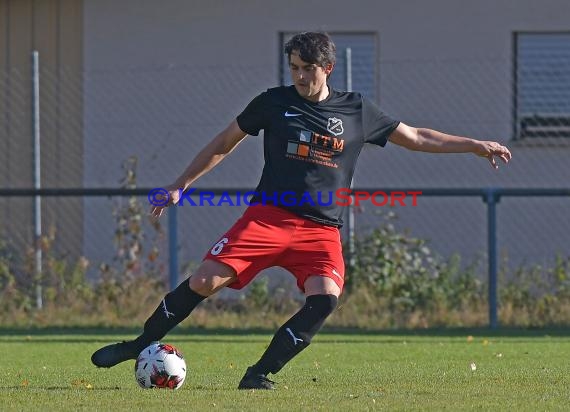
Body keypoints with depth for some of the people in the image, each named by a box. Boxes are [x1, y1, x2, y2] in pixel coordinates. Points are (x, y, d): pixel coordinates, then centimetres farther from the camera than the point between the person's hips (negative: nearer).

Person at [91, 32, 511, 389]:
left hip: (322, 228, 1)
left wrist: (476, 145, 13)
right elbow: (224, 144, 15)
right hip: (268, 215, -1)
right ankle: (140, 346, 2)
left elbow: (417, 138, 17)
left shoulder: (358, 110, 8)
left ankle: (260, 373, -14)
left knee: (325, 299, -25)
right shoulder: (274, 102, 5)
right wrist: (180, 186, 13)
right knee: (205, 280, -16)